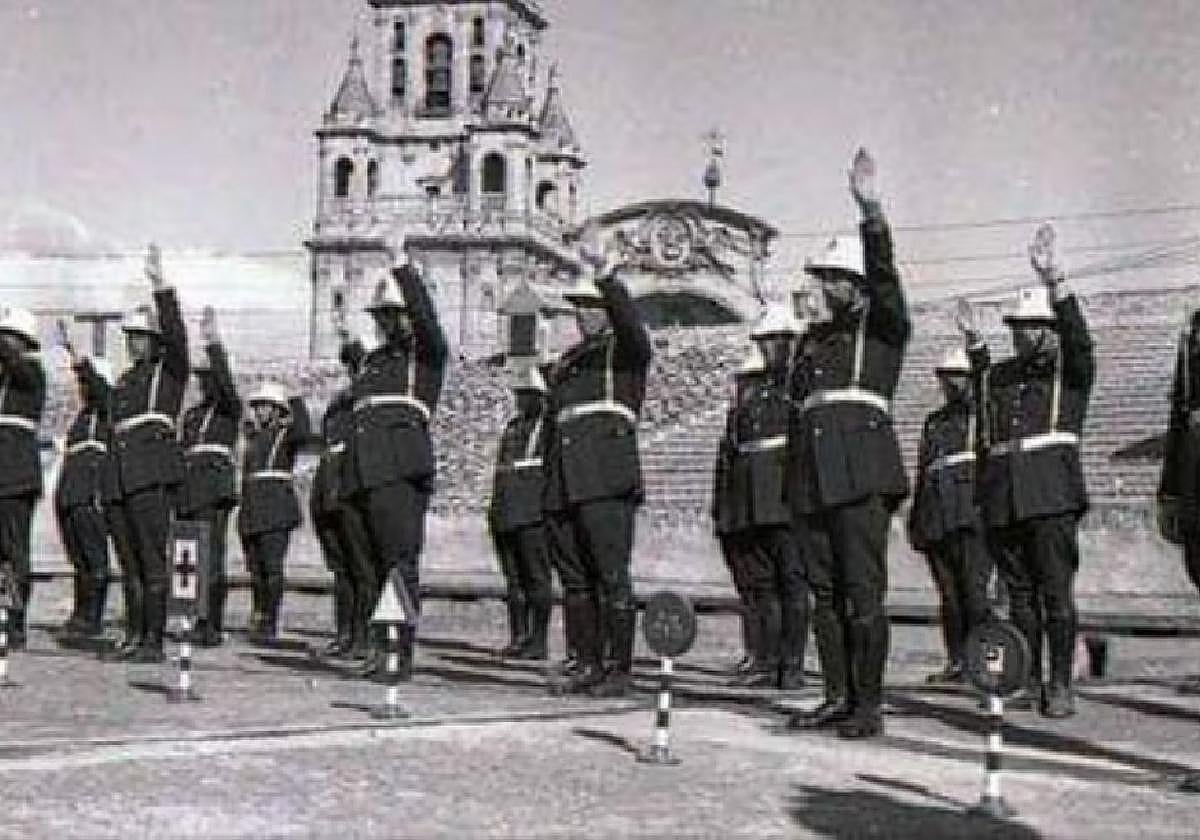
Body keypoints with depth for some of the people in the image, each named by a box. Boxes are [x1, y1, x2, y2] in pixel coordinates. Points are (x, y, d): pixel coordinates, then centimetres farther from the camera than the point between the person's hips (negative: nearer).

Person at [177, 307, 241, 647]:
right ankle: (202, 620, 10)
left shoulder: (231, 409, 5)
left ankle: (214, 625, -16)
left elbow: (225, 379, -14)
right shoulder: (191, 414, 23)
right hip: (188, 492, 7)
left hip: (216, 490, -6)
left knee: (211, 556, -14)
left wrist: (212, 340, -22)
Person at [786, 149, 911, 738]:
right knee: (825, 591, 7)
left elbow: (883, 273, -12)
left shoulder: (884, 325, 7)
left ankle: (868, 706, -3)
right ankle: (838, 698, 13)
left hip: (862, 475, -6)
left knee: (863, 590, -8)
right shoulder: (815, 337, 24)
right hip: (812, 479, 6)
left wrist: (871, 209, -28)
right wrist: (792, 480, 16)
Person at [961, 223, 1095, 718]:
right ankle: (1028, 683, 13)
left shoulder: (1071, 371, 5)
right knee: (1019, 595, 7)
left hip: (1052, 497, -5)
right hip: (1002, 503, 5)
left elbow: (1077, 338, -14)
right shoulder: (998, 375, 18)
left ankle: (1060, 687, -1)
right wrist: (974, 344, 26)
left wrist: (1053, 281, -27)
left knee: (1056, 594, -6)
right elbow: (982, 398, 38)